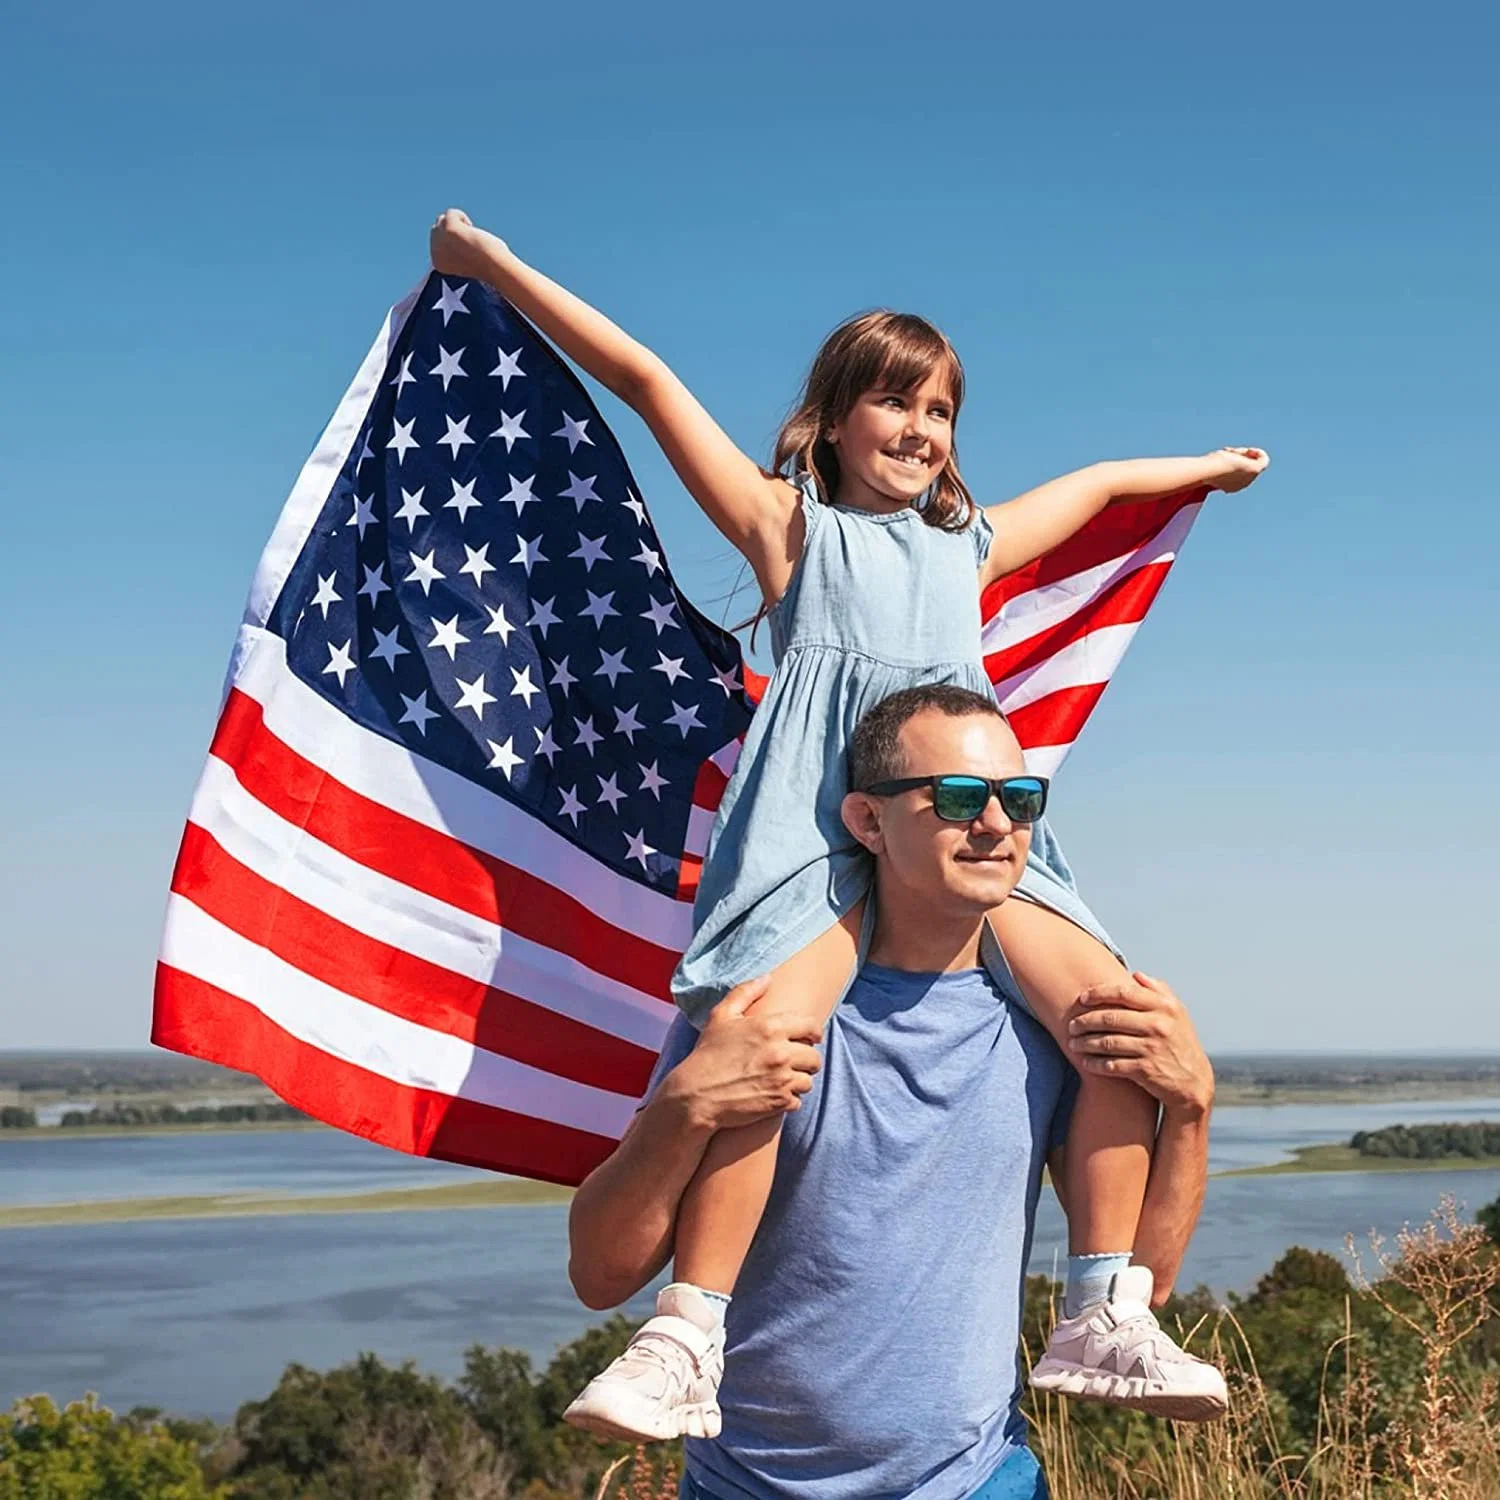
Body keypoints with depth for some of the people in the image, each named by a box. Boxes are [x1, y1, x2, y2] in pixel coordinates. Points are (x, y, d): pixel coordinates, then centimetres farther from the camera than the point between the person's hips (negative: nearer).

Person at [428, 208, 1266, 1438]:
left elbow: (1094, 483, 47)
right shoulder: (789, 525, 16)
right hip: (821, 827, -4)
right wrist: (495, 263, 15)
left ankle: (1103, 1318, -5)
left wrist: (1202, 467, 58)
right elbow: (647, 382, 13)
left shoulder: (969, 545, 29)